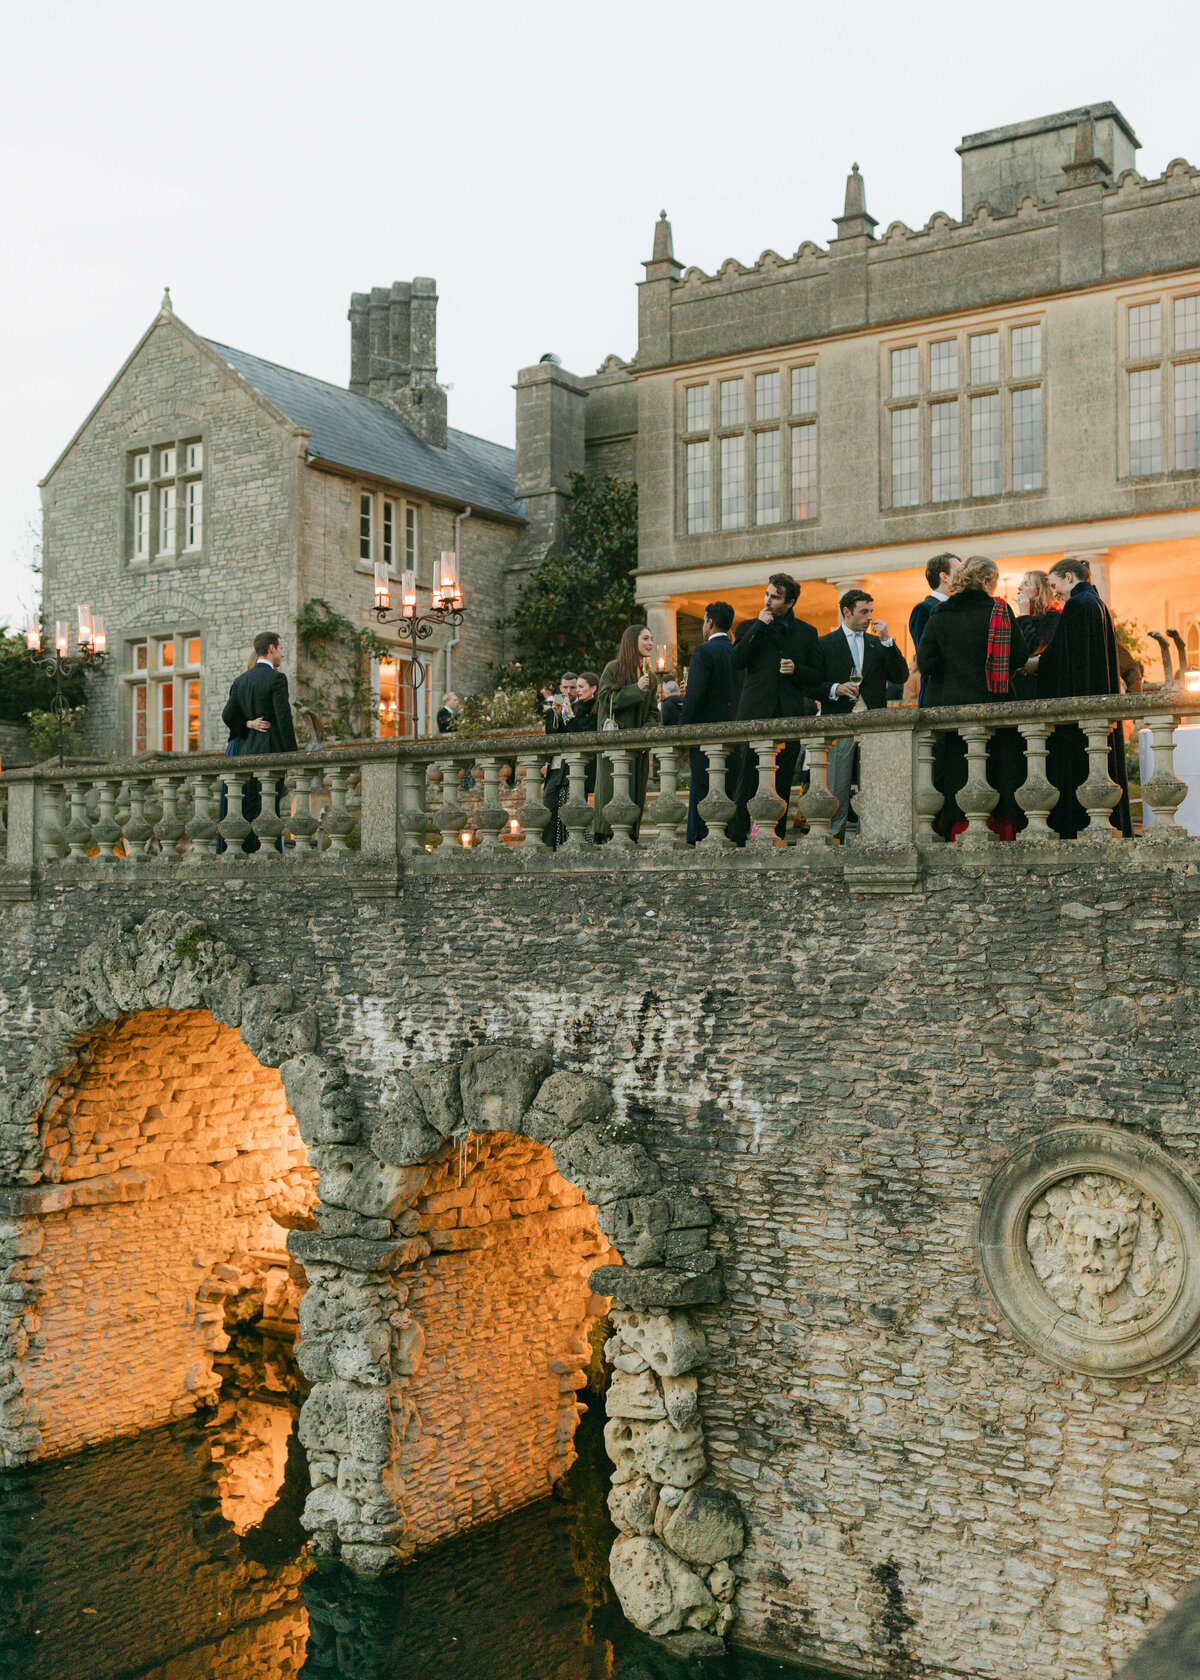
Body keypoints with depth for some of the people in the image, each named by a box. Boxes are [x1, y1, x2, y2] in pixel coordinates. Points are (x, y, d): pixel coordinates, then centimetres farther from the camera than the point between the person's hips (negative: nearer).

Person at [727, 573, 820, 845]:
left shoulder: (806, 633, 14)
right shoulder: (749, 627, 11)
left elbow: (817, 677, 13)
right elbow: (736, 662, -6)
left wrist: (796, 669, -7)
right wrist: (759, 627, -7)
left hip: (790, 715, 2)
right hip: (756, 714, -2)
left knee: (782, 783, 3)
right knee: (747, 779, -8)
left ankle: (777, 836, 8)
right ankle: (737, 836, -7)